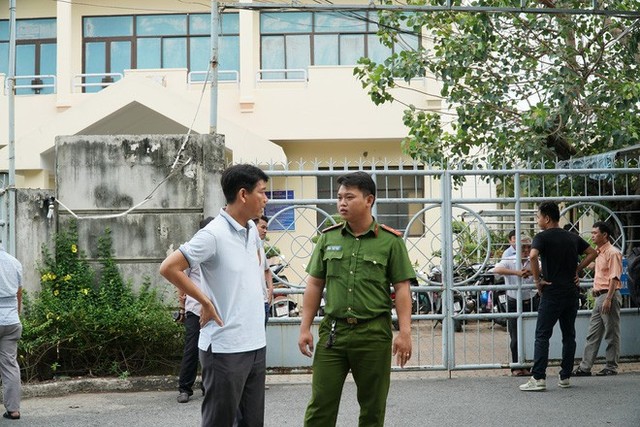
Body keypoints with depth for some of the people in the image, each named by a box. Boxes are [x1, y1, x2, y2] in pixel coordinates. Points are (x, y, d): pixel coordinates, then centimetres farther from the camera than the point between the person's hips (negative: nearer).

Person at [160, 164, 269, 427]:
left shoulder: (252, 230, 9)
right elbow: (169, 268, -19)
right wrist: (205, 302, -14)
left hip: (256, 344, 8)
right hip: (225, 348, -8)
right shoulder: (213, 235, -16)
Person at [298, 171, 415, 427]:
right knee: (321, 404, 2)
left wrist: (405, 332, -10)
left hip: (374, 332, -2)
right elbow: (315, 285, 10)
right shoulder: (328, 238, 7)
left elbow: (402, 288, -2)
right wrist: (305, 328, 6)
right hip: (332, 330, 2)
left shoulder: (390, 241, -2)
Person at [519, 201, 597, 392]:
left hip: (552, 293, -6)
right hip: (571, 292, 6)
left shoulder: (542, 237, -8)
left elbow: (533, 256, -26)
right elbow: (592, 253, 19)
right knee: (569, 336, 11)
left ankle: (538, 378, -10)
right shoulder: (573, 237, 11)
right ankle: (565, 377, 14)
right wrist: (577, 270, 15)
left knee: (542, 336, -4)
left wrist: (537, 279, -14)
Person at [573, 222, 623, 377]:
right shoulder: (599, 252, 17)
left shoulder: (612, 252, -12)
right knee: (593, 334, 8)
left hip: (609, 295, -10)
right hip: (600, 296, 10)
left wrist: (608, 299, -23)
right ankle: (585, 367, 9)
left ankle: (611, 367, 6)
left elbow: (614, 278, -18)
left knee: (611, 334, -1)